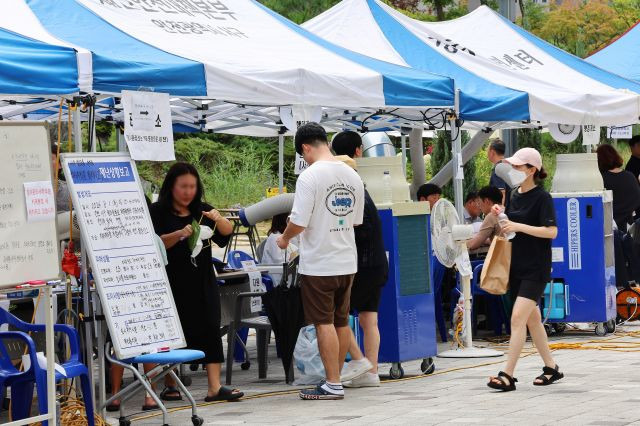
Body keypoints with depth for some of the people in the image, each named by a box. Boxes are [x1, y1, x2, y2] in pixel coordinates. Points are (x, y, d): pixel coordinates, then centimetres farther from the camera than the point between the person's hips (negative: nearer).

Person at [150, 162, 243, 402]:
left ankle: (214, 387, -8)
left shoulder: (202, 211, 12)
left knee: (209, 328, -5)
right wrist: (179, 234, -26)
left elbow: (227, 233, 8)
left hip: (202, 282, 4)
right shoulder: (158, 212, -1)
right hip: (173, 283, -4)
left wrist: (218, 219, -13)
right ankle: (169, 385, 14)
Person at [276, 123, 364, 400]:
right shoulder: (352, 176, 7)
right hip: (347, 262, 7)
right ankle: (335, 378, 23)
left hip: (318, 264, -7)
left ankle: (333, 385, -2)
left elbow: (299, 222, -18)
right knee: (342, 321, 14)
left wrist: (284, 238, 2)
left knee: (324, 323, -3)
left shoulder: (310, 176, -16)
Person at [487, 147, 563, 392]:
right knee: (532, 319, 14)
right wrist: (500, 216, 1)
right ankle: (551, 368, 26)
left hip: (536, 268, -8)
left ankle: (508, 376, -17)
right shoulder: (515, 195, 11)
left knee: (517, 318, -15)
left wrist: (519, 226, -22)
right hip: (517, 266, 8)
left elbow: (551, 231, -19)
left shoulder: (542, 198, -11)